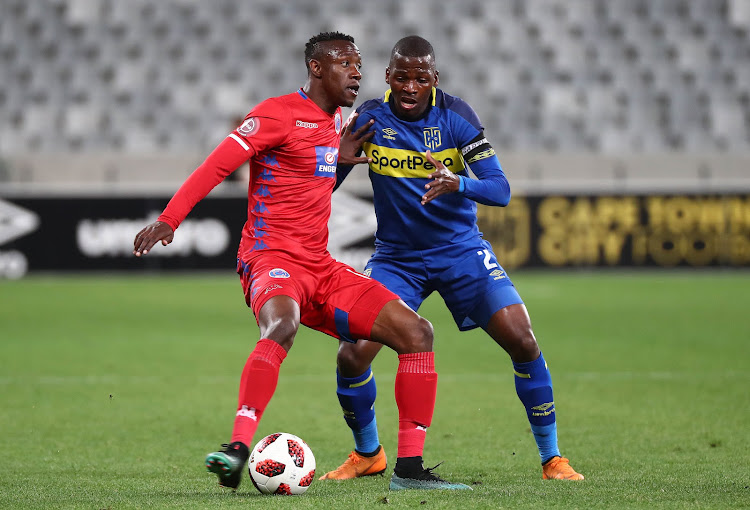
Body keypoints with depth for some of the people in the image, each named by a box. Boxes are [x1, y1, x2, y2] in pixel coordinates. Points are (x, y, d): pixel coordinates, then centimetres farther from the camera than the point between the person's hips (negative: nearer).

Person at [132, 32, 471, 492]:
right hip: (271, 259, -8)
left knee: (417, 332, -2)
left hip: (321, 267, 8)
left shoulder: (335, 118, 18)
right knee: (282, 324, -41)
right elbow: (217, 165, -14)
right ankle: (237, 449, -46)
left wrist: (342, 157, 20)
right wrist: (169, 219, -23)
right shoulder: (279, 113, -7)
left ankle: (409, 467, 0)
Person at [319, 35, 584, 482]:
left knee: (523, 342, -15)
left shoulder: (455, 115, -13)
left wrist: (458, 184, -40)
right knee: (352, 355, -13)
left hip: (461, 250, -1)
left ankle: (552, 457, 1)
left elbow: (500, 190, -19)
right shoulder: (371, 118, -9)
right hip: (396, 257, 1)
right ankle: (368, 454, 15)